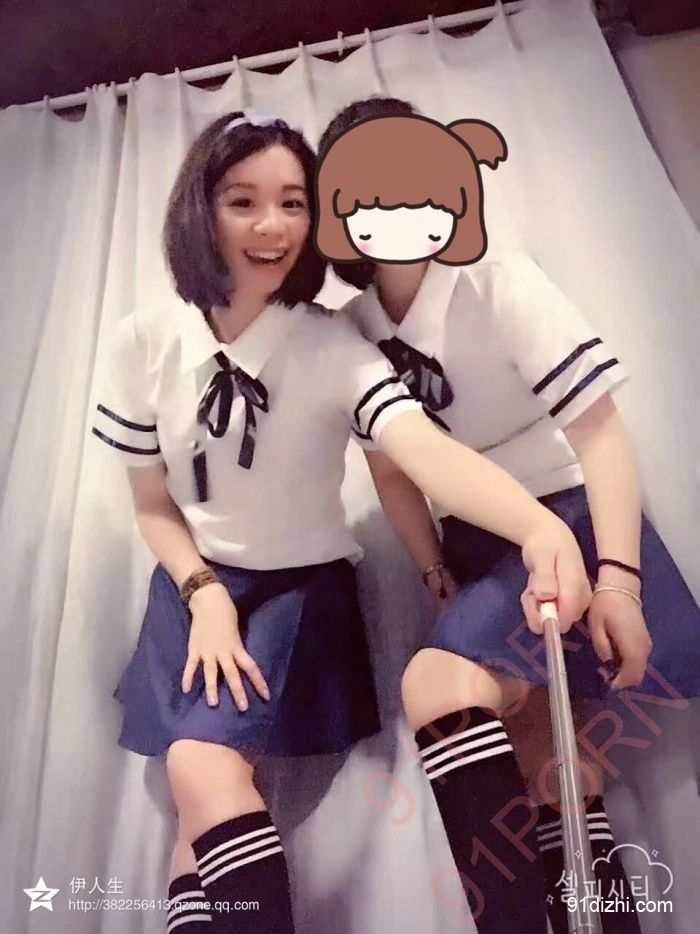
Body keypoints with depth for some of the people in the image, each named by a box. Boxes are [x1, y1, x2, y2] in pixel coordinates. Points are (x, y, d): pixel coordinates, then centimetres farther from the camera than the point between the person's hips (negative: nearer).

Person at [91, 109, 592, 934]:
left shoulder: (331, 346, -17)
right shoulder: (144, 343, -8)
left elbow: (423, 447, -36)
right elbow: (152, 503, 0)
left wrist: (542, 528, -54)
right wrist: (204, 595, -14)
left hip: (301, 585, -2)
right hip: (196, 584, 3)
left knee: (203, 767, -20)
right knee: (203, 793, -4)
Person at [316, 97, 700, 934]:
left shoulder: (499, 283, -12)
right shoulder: (355, 327, 1)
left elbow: (598, 426, -16)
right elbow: (392, 468, 5)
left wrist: (617, 575, -24)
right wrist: (438, 575, 1)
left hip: (567, 516, -5)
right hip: (475, 540, 6)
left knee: (437, 684, -26)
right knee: (535, 746, 8)